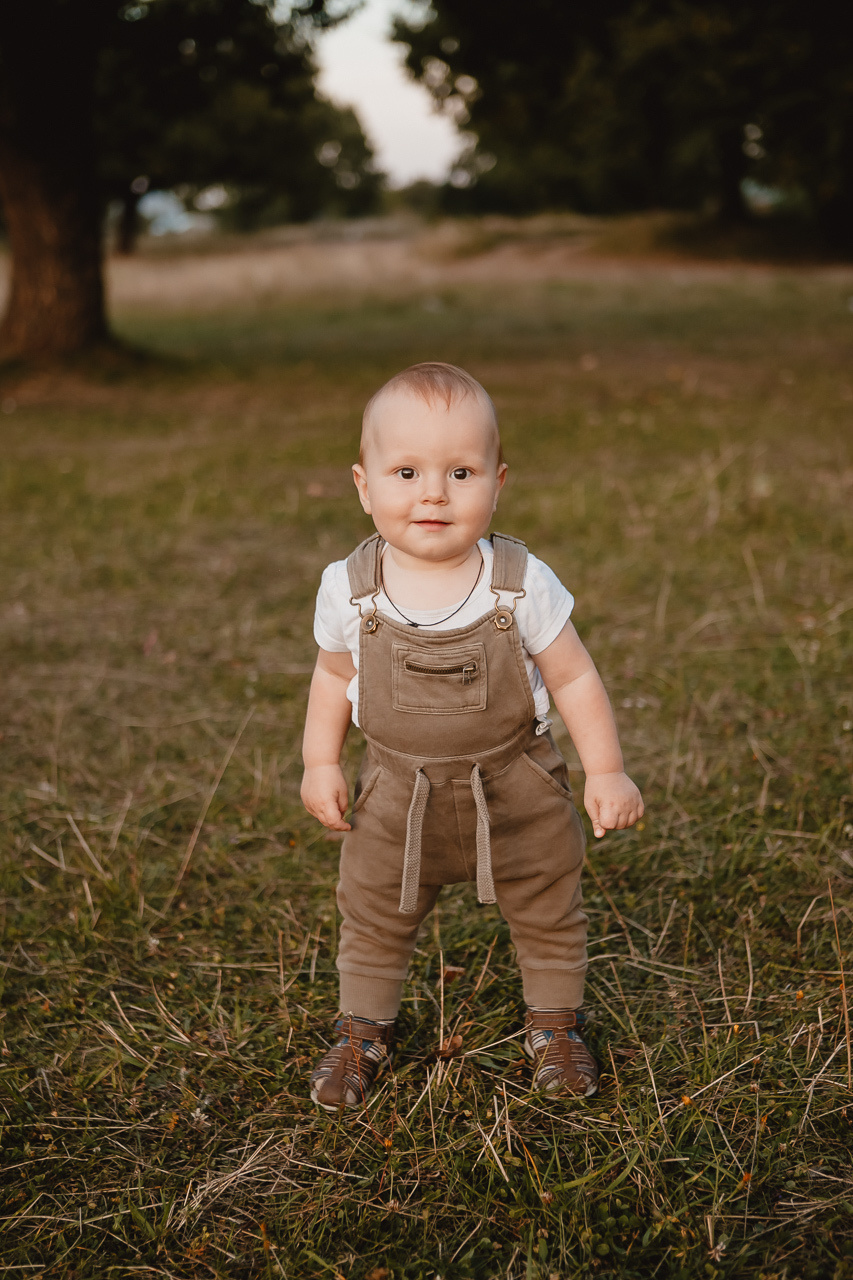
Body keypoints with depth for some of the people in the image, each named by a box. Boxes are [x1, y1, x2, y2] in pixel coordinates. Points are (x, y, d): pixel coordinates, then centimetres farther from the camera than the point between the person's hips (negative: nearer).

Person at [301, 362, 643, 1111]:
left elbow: (573, 677, -9)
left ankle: (555, 1022, 42)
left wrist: (606, 771, -9)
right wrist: (320, 763, 2)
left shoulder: (522, 584, -19)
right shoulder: (350, 590, -15)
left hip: (516, 788, -1)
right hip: (397, 796, 1)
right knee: (373, 920, 16)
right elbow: (335, 674, 3)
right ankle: (363, 1031, 41)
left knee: (548, 911, 16)